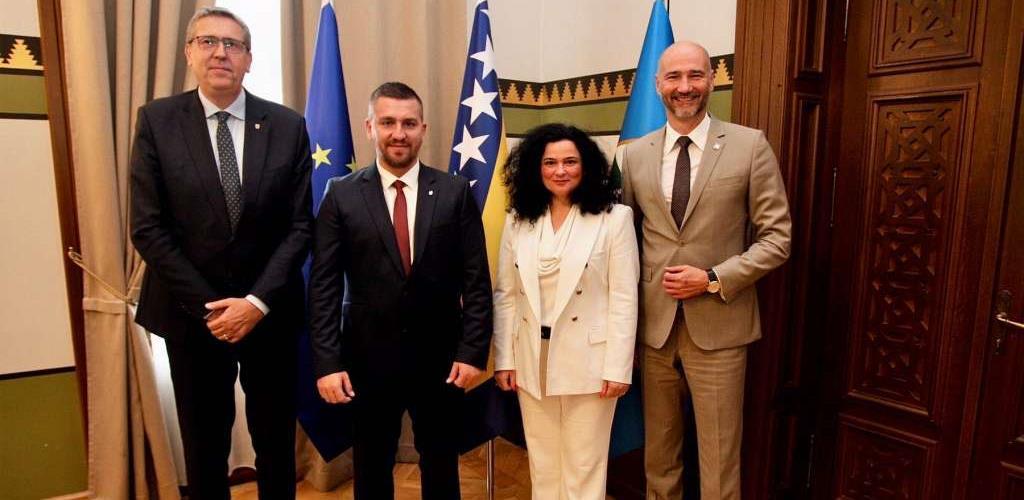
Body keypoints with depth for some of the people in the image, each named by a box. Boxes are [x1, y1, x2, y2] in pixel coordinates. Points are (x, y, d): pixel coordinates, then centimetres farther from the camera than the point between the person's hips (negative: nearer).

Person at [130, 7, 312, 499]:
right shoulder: (156, 120, -2)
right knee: (204, 446, 15)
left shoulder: (287, 126, -1)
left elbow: (300, 225, -4)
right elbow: (147, 228, -5)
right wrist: (206, 306, -11)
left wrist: (257, 301, -13)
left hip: (269, 312, 0)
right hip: (191, 313, 0)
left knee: (275, 440, 14)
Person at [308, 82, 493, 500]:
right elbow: (323, 287, -4)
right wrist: (327, 361, -9)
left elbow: (477, 281, -2)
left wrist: (473, 351, -7)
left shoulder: (456, 192, -2)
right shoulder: (341, 195, -2)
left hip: (439, 358, 1)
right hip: (368, 359, 0)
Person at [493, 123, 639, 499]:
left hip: (588, 361, -3)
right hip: (532, 361, 4)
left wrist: (617, 367, -11)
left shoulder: (614, 218, -7)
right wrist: (504, 360, 2)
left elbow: (624, 299, -9)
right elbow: (505, 296, 4)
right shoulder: (518, 219, 4)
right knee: (542, 464, 18)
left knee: (584, 467, 11)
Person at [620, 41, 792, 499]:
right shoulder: (635, 154, 5)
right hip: (653, 324, 3)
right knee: (659, 452, 17)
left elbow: (777, 237, -3)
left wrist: (714, 279, -14)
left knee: (718, 457, 9)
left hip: (719, 325, -2)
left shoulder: (750, 146, -3)